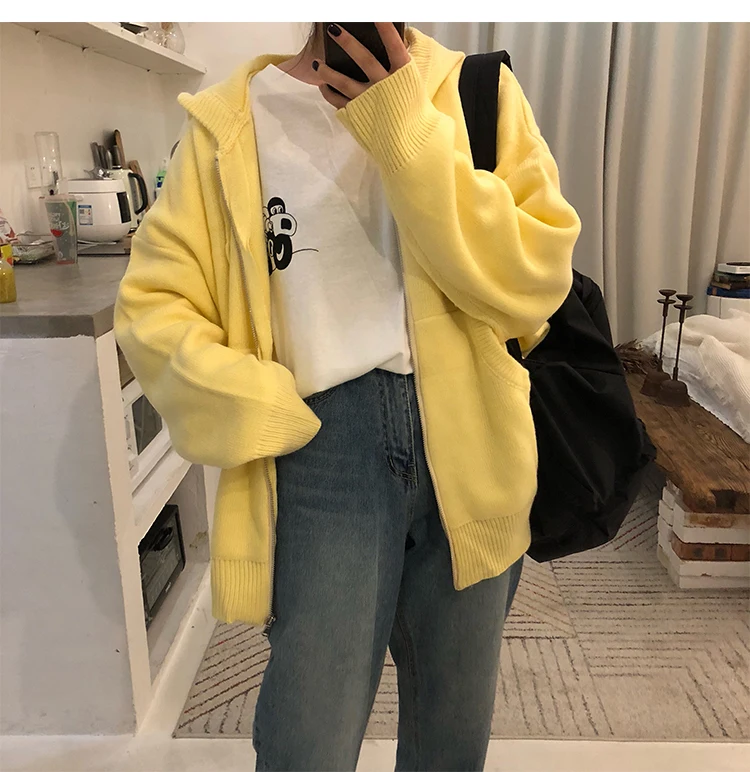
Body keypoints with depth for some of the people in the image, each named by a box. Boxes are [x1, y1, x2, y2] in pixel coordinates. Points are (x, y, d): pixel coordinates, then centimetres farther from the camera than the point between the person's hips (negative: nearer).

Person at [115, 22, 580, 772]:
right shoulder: (233, 121, 3)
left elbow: (535, 281, -8)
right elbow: (152, 304, 1)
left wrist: (407, 130, -13)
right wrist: (264, 416, -13)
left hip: (469, 444, 2)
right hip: (323, 450, -1)